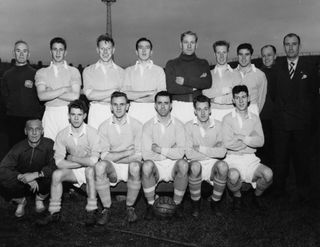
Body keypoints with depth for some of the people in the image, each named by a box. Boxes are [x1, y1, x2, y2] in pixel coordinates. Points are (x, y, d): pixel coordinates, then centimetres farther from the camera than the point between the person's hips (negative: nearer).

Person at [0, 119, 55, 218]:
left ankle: (40, 199, 5)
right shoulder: (18, 148, -15)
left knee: (52, 177, -32)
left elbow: (55, 166, -25)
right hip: (22, 185, 1)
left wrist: (35, 174, -36)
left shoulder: (49, 144, -17)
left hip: (41, 182, -1)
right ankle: (21, 201, 10)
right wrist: (22, 177, -35)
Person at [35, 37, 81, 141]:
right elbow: (41, 96, -4)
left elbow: (75, 96, -5)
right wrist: (64, 89, -7)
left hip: (68, 113, -1)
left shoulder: (73, 71, 7)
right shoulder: (41, 72, 11)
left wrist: (51, 93, -4)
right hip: (50, 114, 1)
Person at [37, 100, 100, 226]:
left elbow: (93, 161, -24)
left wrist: (72, 158, -17)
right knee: (56, 174, -22)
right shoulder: (62, 134, -6)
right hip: (73, 172, 3)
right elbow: (59, 162, -11)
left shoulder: (92, 132, -17)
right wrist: (84, 162, -17)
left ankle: (91, 211, -24)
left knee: (90, 170, -35)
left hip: (89, 170, -3)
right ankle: (54, 213, -9)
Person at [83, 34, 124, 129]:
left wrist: (97, 95, -8)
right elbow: (89, 95, -4)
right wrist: (114, 91, -7)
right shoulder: (88, 71, 9)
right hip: (96, 112, 0)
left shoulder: (120, 71, 8)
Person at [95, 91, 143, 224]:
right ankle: (106, 209, -15)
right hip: (111, 167, 1)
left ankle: (130, 207, -12)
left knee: (135, 166, -35)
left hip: (129, 164, -1)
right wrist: (127, 153, -16)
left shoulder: (137, 125, -3)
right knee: (100, 166, -32)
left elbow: (138, 156, -7)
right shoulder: (104, 126, 1)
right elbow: (104, 155, -4)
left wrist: (114, 157, -14)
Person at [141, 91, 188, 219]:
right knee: (146, 165, -33)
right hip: (156, 166, 0)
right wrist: (170, 152, -8)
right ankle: (150, 204, -12)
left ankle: (177, 203, -10)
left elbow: (181, 153, -12)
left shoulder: (178, 125, -1)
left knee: (183, 164, -32)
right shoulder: (148, 126, -1)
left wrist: (160, 150, -15)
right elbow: (146, 154, -12)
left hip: (173, 165, 1)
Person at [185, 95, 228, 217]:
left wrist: (201, 149, -13)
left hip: (213, 164, 1)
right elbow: (189, 154, -14)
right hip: (197, 163, -1)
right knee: (195, 166, -35)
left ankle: (214, 201, -6)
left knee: (223, 166, -31)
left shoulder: (218, 125, -1)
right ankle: (196, 203, -10)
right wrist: (213, 153, -11)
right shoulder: (189, 126, -5)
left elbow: (222, 152, -10)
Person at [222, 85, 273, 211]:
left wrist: (241, 137, -11)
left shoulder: (255, 118, 10)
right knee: (233, 175, -35)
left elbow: (260, 141, -2)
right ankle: (237, 196, 1)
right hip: (233, 158, -3)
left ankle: (257, 196, 8)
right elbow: (227, 143, -11)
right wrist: (251, 139, -5)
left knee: (268, 174, -25)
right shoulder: (228, 118, 2)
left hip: (251, 158, 3)